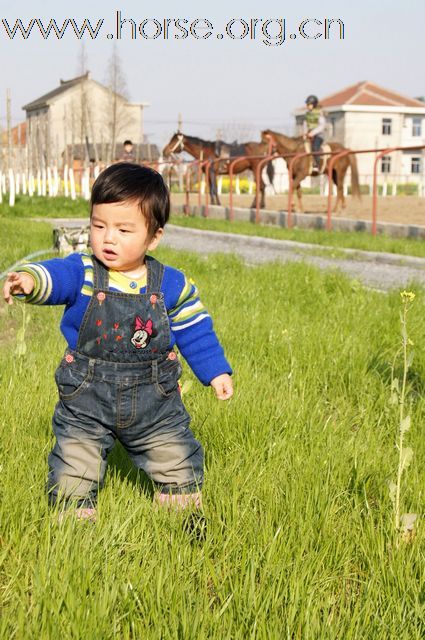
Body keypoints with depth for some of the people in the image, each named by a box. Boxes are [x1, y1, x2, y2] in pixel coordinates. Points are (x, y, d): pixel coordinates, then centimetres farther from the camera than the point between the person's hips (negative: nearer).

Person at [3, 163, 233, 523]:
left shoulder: (172, 285, -4)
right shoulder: (81, 273, -11)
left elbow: (193, 330, 6)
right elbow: (53, 276, -31)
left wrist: (216, 372, 6)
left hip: (154, 398, 1)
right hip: (86, 398, -1)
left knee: (178, 466, 14)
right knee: (73, 469, 4)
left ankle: (187, 516, 38)